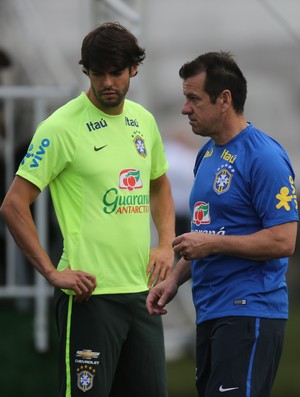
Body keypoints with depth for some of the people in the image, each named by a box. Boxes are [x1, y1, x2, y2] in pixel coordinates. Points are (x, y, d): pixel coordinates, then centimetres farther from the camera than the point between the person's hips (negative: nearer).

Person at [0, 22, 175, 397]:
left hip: (142, 290, 7)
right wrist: (52, 272, -14)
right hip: (90, 292, -7)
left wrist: (166, 246, 13)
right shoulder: (62, 127, -10)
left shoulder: (143, 121, 11)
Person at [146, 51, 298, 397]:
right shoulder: (208, 154, 15)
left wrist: (212, 243, -16)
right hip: (210, 313, 9)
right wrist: (175, 278, 11)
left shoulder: (263, 157, -13)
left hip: (248, 314, -9)